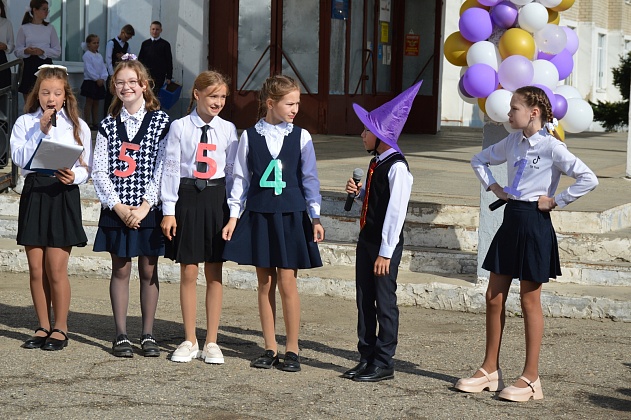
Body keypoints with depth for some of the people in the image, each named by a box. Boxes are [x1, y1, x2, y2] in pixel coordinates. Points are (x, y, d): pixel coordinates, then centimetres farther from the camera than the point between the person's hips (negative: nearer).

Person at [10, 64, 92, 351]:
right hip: (33, 194, 2)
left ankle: (60, 328, 8)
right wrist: (40, 131, -16)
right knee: (36, 268, 6)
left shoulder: (77, 126, 5)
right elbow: (20, 158, -10)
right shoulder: (25, 123, 5)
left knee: (56, 268, -6)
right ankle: (43, 327, 19)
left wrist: (74, 176, -17)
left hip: (63, 195, -2)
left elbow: (87, 168, 3)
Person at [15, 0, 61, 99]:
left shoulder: (50, 28, 6)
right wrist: (26, 51, -18)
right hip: (29, 66, 0)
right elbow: (17, 51, 4)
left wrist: (43, 51, -13)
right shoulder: (24, 28, 3)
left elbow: (57, 51, 4)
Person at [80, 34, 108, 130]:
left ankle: (95, 122, 13)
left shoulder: (99, 56, 13)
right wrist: (97, 79, -18)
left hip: (99, 82, 7)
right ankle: (87, 123, -1)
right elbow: (89, 69, -16)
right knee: (89, 102, -3)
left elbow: (103, 68, 8)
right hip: (90, 81, -7)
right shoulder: (87, 55, -8)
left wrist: (103, 78, -9)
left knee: (96, 102, 9)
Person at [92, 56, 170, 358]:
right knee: (120, 269, 6)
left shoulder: (160, 121, -1)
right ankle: (121, 335, 12)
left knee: (148, 270, 4)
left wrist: (145, 205, -13)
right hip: (117, 209, 2)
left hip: (148, 207, -2)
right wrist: (118, 206, -10)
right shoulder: (108, 125, 6)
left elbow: (163, 169, -6)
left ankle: (148, 335, 13)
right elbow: (99, 171, 1)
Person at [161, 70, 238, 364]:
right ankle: (189, 341, 17)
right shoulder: (179, 127, -1)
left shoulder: (228, 129, 3)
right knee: (188, 273, 5)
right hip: (187, 197, -1)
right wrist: (168, 210, -4)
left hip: (217, 199, 1)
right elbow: (171, 169, -1)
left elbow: (233, 171, 5)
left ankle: (211, 342, 15)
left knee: (214, 274, 5)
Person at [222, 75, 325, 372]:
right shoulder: (250, 136, 2)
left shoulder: (300, 136, 1)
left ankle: (292, 349, 8)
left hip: (291, 216, -1)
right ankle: (270, 348, 15)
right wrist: (233, 216, 2)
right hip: (259, 216, 1)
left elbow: (309, 178, 5)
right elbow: (241, 178, 6)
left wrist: (315, 217, 1)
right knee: (265, 283, 6)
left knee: (287, 283, -3)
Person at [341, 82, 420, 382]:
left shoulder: (397, 167, -17)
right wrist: (358, 193, 2)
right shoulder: (376, 163, 12)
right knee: (364, 300, 13)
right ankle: (367, 357, 23)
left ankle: (384, 363, 8)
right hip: (367, 239, 9)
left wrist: (385, 251, -20)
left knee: (384, 302, 0)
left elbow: (396, 211, -20)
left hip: (385, 244, -9)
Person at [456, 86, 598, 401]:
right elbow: (479, 160, 25)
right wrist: (493, 187, 10)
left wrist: (556, 201, -15)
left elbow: (589, 179, -23)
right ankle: (490, 370, 18)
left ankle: (531, 378, 8)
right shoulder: (512, 142, 7)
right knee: (494, 297, 8)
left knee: (529, 301, -1)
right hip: (511, 219, 7)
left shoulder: (551, 147, -14)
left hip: (534, 223, -7)